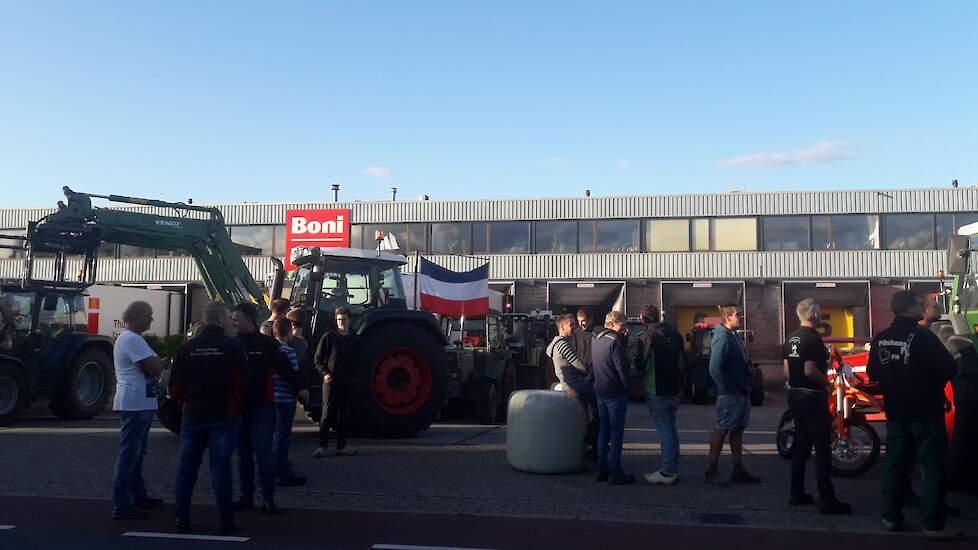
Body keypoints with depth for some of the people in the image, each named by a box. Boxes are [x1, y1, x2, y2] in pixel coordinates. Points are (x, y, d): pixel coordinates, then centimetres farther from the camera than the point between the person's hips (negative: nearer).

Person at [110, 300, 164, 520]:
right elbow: (155, 368, -22)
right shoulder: (132, 339, -17)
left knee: (136, 453, 18)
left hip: (138, 404, 11)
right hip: (135, 404, -11)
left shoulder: (127, 338, 18)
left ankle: (138, 496, 29)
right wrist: (160, 362, -2)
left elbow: (152, 368, 17)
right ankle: (121, 505, -4)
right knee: (129, 454, -8)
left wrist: (155, 364, -2)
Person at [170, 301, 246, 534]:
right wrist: (236, 407, 4)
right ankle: (225, 521, 5)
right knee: (220, 467, 1)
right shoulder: (232, 346, -8)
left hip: (192, 416, 3)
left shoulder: (186, 347, 3)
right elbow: (241, 381, -10)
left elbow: (175, 384, 3)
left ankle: (182, 520, 15)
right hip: (223, 416, -3)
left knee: (187, 467, 11)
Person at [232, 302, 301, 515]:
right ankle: (246, 496, 21)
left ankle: (268, 498, 2)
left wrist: (298, 389, -17)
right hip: (239, 406, 4)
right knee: (243, 451, 11)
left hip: (262, 406, -4)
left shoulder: (268, 343, -5)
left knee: (263, 450, -5)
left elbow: (285, 369, -9)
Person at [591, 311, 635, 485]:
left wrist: (623, 339, 7)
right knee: (616, 433, -2)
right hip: (615, 392, -8)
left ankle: (602, 470, 19)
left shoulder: (595, 340, 10)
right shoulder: (614, 341, -16)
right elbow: (622, 367, -17)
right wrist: (627, 387, -6)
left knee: (603, 430, 14)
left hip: (600, 392, 8)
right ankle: (615, 473, 0)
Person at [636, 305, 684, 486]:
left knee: (664, 429, -5)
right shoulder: (675, 335, 9)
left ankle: (667, 472, -3)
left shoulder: (646, 337, -13)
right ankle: (674, 469, 20)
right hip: (674, 389, 7)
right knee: (671, 428, 15)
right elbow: (681, 363, 14)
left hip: (656, 390, -7)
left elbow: (641, 365, -14)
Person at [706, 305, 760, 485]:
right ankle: (711, 469, 3)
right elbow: (715, 368, -24)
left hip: (741, 393, 10)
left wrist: (746, 387, 13)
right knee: (722, 430, -4)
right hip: (730, 395, -10)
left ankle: (738, 470, 20)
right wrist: (730, 389, -20)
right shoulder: (722, 337, -16)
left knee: (737, 430, 13)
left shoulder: (734, 336, 15)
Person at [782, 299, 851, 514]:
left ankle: (797, 494, 20)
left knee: (801, 446, 15)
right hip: (812, 397, -9)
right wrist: (827, 383, -10)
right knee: (823, 449, -4)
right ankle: (827, 500, -1)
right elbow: (809, 371, -25)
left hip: (794, 395, 9)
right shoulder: (813, 338, -17)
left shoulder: (791, 338, 11)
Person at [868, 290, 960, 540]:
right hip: (926, 412, -6)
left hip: (895, 413, 6)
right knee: (934, 468, 1)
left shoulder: (880, 339, 3)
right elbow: (950, 369, -15)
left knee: (896, 464, 13)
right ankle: (933, 524, 2)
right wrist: (933, 380, 5)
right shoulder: (923, 337, -16)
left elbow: (873, 373, 12)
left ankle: (891, 516, 18)